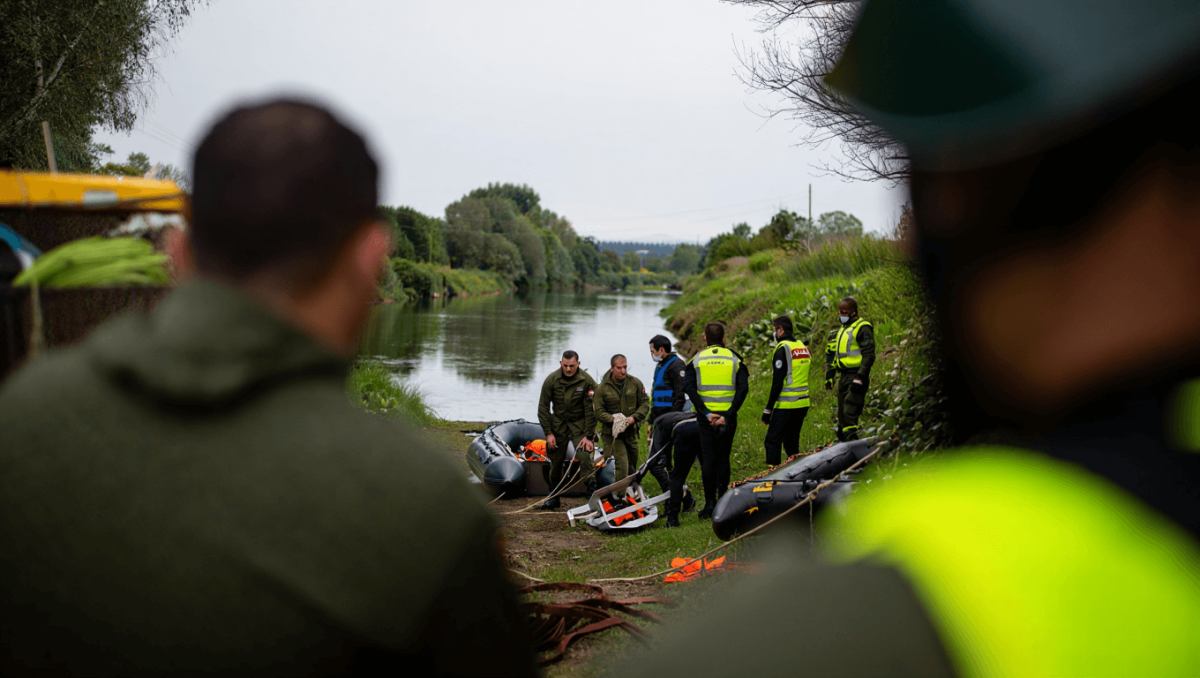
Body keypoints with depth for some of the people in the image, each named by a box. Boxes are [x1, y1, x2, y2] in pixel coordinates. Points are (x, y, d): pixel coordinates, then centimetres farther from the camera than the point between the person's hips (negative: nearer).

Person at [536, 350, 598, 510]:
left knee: (584, 456, -20)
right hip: (558, 423, 2)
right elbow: (543, 408, -2)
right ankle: (553, 497, 21)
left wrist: (588, 435, -13)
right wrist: (548, 433, -6)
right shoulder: (551, 380, -10)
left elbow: (591, 410, -10)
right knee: (556, 461, 6)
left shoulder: (587, 381, -15)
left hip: (579, 423, -2)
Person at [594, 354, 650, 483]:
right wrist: (613, 419, -22)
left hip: (631, 432, 4)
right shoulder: (602, 388, -4)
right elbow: (599, 412, -4)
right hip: (612, 433, -3)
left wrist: (634, 417, -13)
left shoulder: (635, 383, 2)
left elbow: (645, 403, 4)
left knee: (632, 466, 13)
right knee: (622, 466, -16)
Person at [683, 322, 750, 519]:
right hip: (727, 416, 1)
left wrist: (706, 413, -11)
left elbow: (688, 387, -9)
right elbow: (743, 388, -7)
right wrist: (728, 415, -12)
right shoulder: (734, 359, 6)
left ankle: (710, 504, -1)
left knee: (707, 459, 3)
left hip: (705, 416, -1)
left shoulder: (697, 359, 4)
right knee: (723, 458, 11)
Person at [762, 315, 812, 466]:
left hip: (786, 405, -8)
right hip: (803, 403, 8)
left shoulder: (782, 349, -13)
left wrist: (768, 409, -13)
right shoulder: (803, 347, 13)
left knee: (772, 442, -5)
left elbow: (777, 383, -16)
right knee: (792, 443, 17)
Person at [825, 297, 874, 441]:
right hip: (843, 377, 9)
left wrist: (860, 378, -22)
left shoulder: (862, 328, -8)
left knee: (849, 414, -17)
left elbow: (869, 355, -16)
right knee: (842, 414, 12)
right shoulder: (842, 330, 20)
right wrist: (829, 375, 21)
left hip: (856, 376, -9)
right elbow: (832, 354, 27)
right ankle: (842, 440, 18)